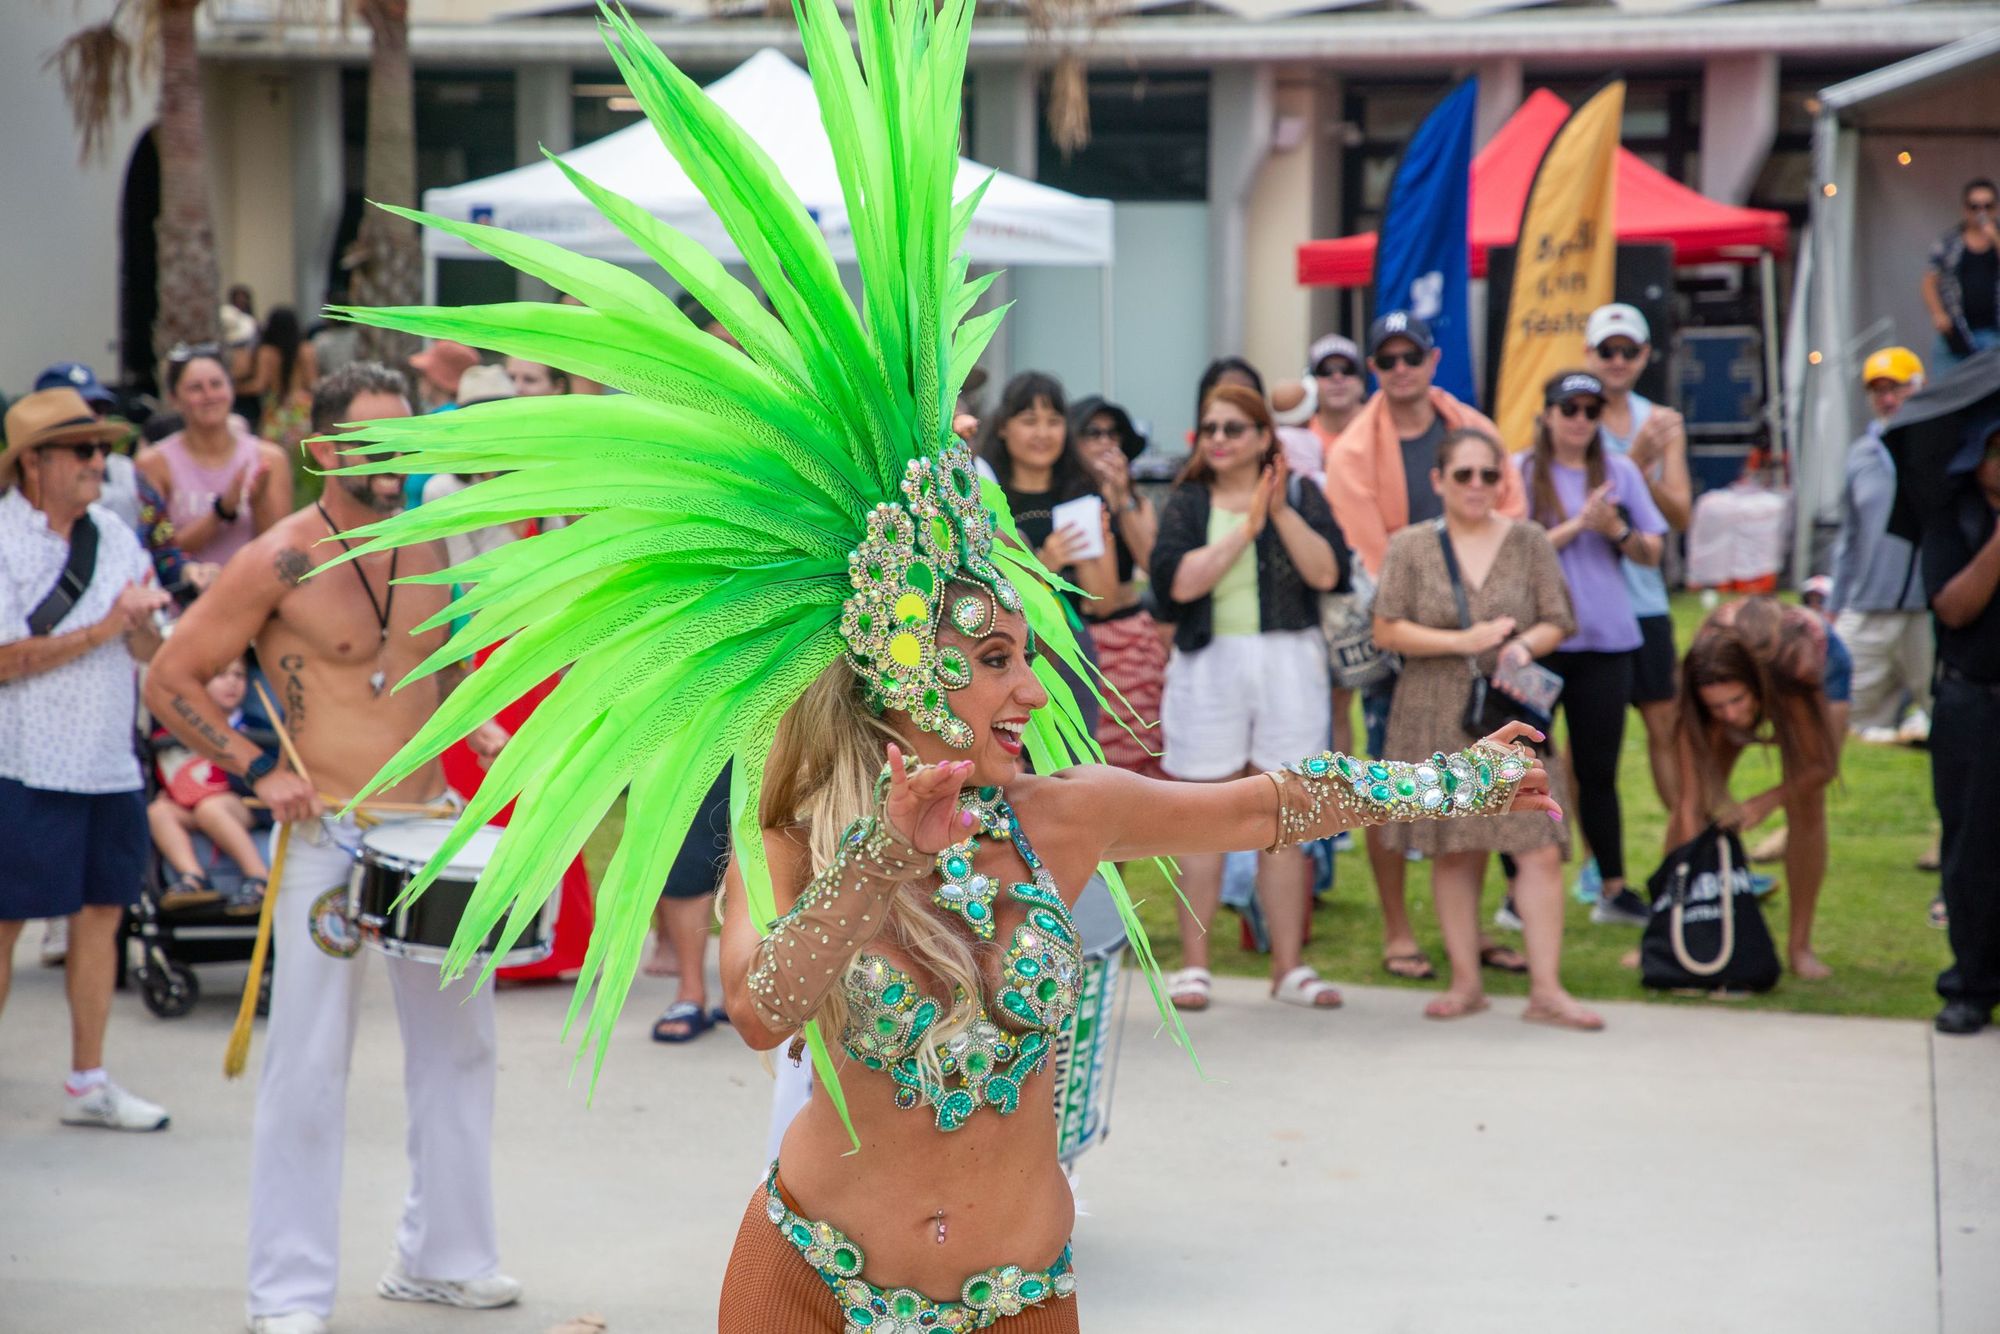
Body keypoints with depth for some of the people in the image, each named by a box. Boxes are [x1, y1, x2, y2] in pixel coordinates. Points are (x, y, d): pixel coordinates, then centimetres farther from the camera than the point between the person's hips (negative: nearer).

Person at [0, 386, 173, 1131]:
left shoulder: (115, 536, 11)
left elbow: (148, 653, 12)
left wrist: (140, 621, -10)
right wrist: (104, 629, -17)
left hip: (109, 763, 6)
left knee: (101, 914, 9)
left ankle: (88, 1083, 18)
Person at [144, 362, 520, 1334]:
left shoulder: (427, 544, 6)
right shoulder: (280, 562, -11)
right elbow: (170, 681, -7)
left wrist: (478, 726, 5)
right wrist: (258, 769, -14)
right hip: (326, 836, -6)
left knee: (459, 1041, 14)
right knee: (310, 1064, -4)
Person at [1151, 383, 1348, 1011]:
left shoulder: (1300, 495, 7)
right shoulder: (1187, 504, 7)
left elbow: (1327, 573, -6)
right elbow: (1178, 581, -11)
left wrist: (1283, 512, -13)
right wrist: (1247, 527, -12)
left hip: (1289, 665, 0)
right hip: (1210, 668, 0)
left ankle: (1289, 965, 9)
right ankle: (1194, 965, 8)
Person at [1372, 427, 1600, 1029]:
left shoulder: (1528, 542, 8)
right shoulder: (1410, 547, 4)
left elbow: (1556, 622, 7)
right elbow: (1387, 629, -2)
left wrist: (1526, 646, -15)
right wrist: (1462, 642, -13)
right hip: (1437, 717, 0)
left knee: (1539, 848, -10)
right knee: (1454, 852, 4)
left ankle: (1546, 989, -8)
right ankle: (1466, 982, 14)